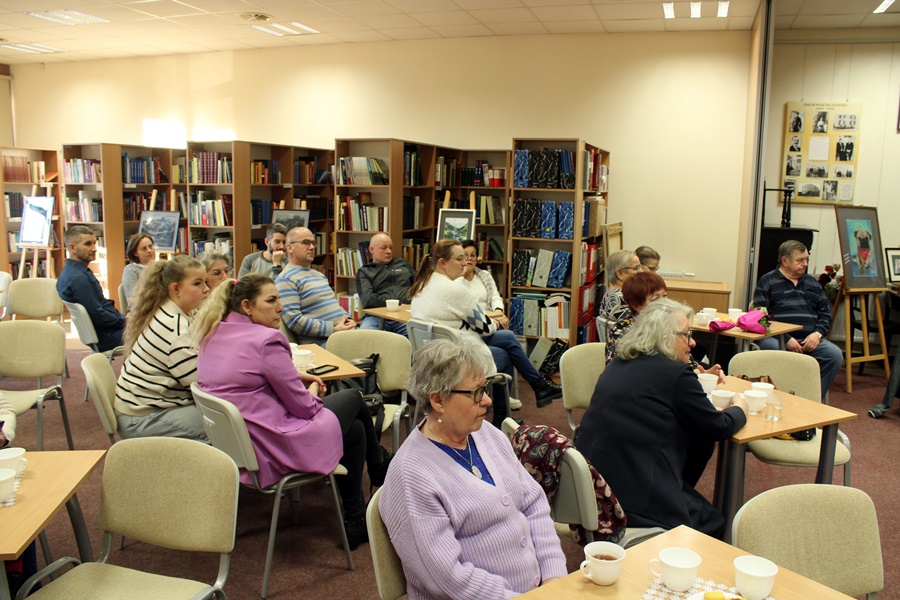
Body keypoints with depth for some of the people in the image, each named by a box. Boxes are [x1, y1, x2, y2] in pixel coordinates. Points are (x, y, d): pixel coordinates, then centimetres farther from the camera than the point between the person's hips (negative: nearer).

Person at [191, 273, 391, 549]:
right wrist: (313, 391, 7)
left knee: (355, 429, 21)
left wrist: (297, 377, 13)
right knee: (353, 398, 13)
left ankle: (355, 520, 32)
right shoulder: (266, 340, -22)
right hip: (274, 449, -9)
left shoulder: (212, 335, 6)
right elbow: (304, 407, -17)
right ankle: (382, 467, 36)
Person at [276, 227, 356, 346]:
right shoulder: (286, 279, -3)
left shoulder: (319, 275, 26)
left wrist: (348, 319, 8)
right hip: (319, 343, -9)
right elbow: (293, 320, -14)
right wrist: (333, 329, -14)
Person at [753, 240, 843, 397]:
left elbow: (826, 313, 21)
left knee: (835, 354, -22)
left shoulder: (812, 283, 24)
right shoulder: (767, 281, 7)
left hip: (809, 339, 5)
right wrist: (786, 339, -13)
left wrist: (817, 333, -1)